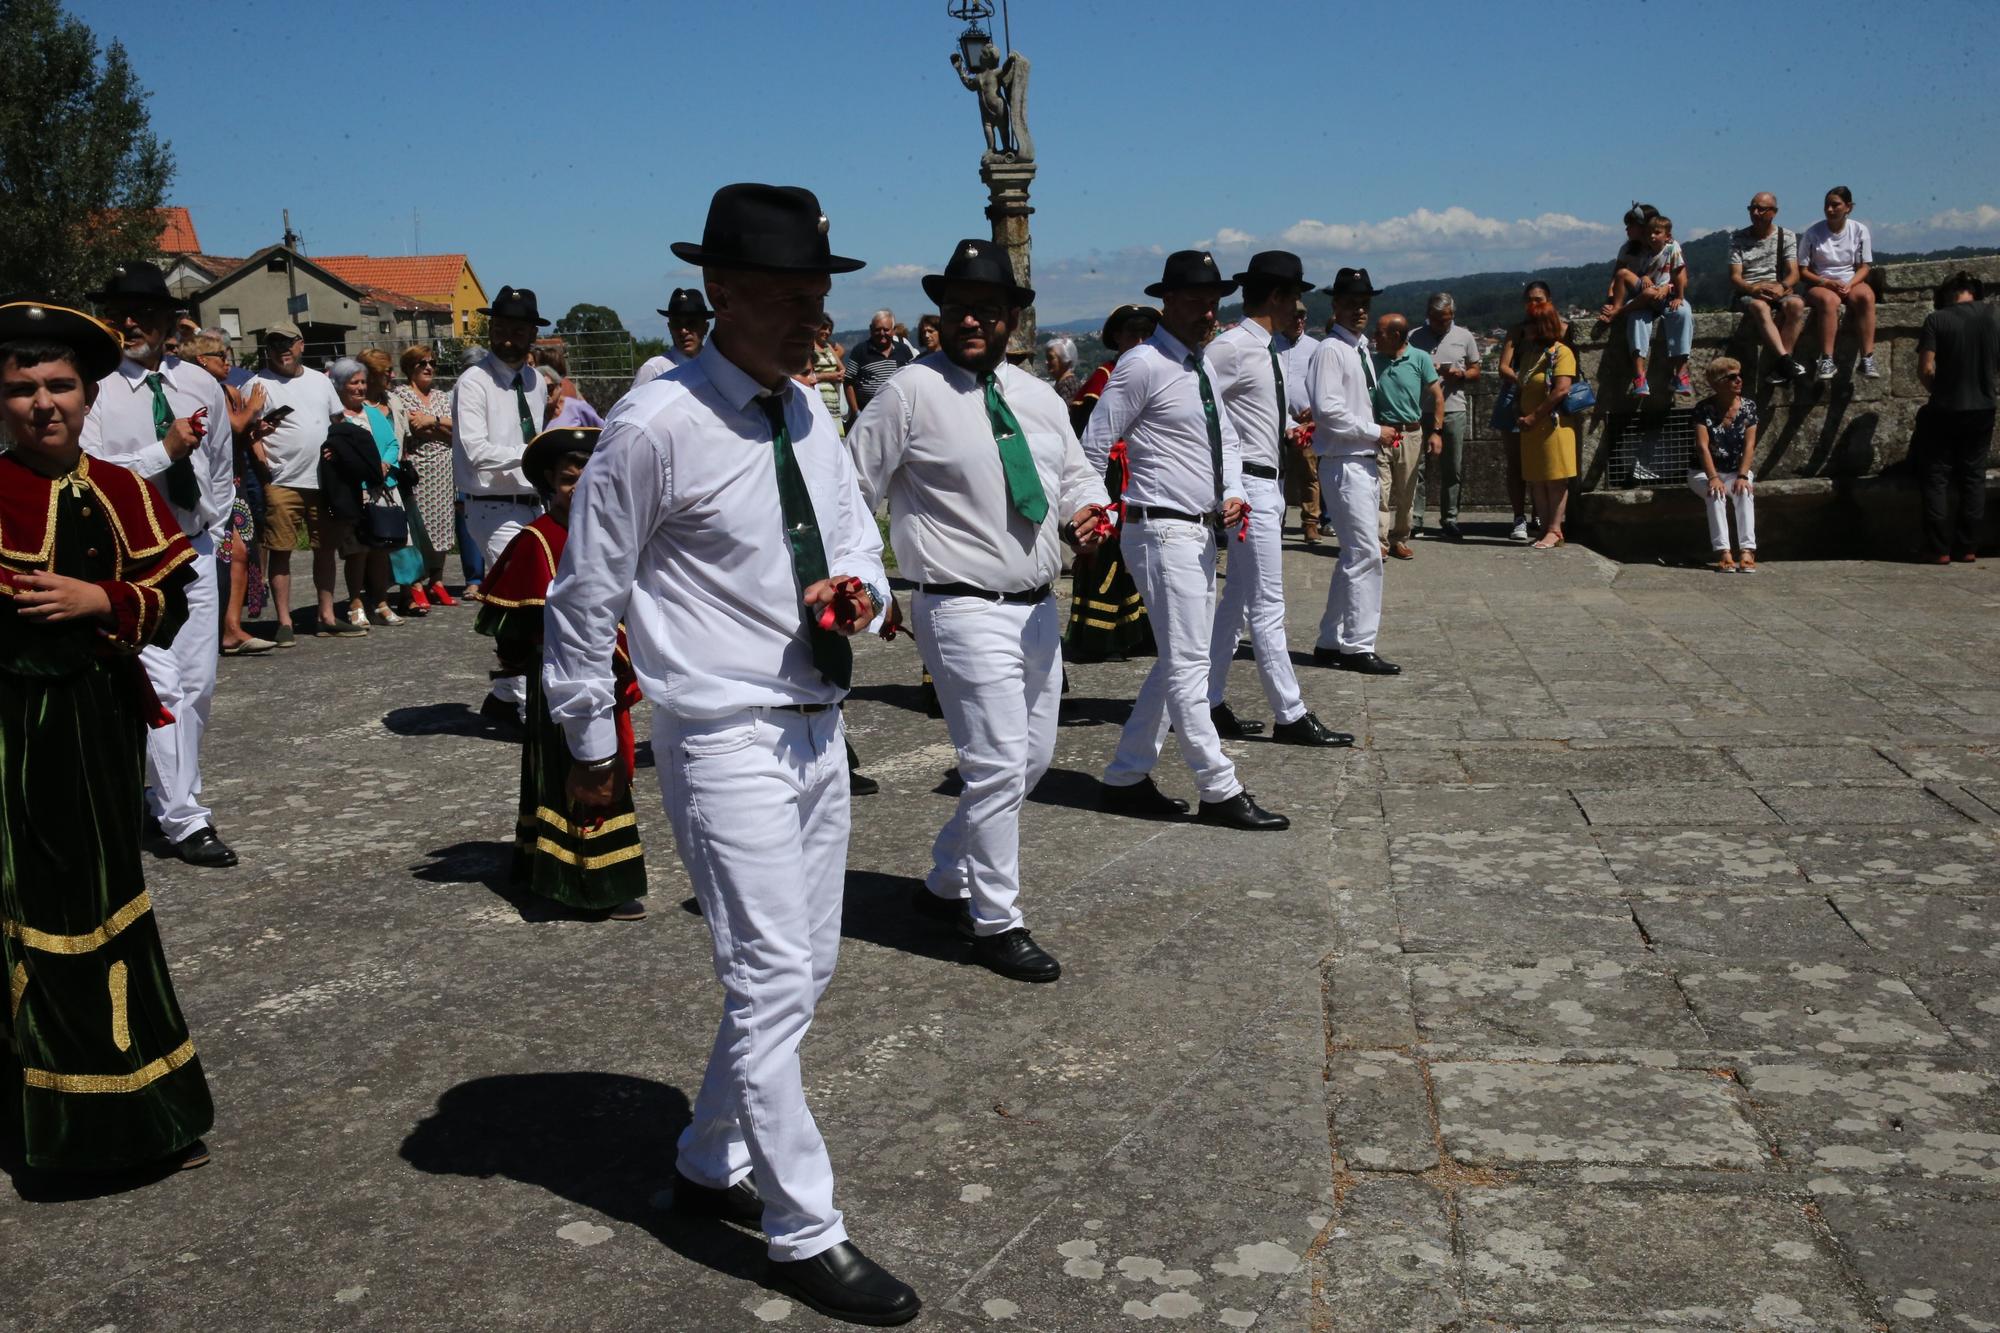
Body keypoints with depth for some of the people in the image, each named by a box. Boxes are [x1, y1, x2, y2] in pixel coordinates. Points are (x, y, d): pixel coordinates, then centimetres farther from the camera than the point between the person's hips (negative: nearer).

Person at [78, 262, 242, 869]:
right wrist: (165, 450, -21)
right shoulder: (95, 390, -8)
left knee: (198, 685, 10)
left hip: (196, 551, 5)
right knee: (161, 687, -10)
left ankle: (166, 791, 28)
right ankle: (185, 819, -4)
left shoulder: (202, 384, 7)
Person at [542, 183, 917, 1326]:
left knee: (805, 975, 17)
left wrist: (862, 589, -7)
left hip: (819, 730, 8)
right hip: (727, 743, -8)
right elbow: (586, 598, -8)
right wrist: (593, 746, -1)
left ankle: (712, 1165, 36)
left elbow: (857, 537, 18)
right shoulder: (657, 426, -15)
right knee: (773, 984, -5)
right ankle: (807, 1236, 11)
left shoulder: (808, 410, 7)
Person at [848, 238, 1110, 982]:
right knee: (999, 766, -8)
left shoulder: (1038, 397, 11)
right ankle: (996, 925, 10)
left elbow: (1076, 474, 19)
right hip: (966, 610, -8)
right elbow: (853, 494, -5)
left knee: (1032, 760, 16)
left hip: (1038, 607, 8)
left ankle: (946, 884, 34)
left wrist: (1087, 511, -4)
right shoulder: (911, 393, -9)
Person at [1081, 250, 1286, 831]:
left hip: (1201, 532, 10)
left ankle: (1126, 778, 22)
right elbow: (1093, 447, -11)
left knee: (1177, 662, 13)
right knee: (1188, 663, -6)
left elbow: (1227, 440, 21)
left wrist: (1233, 494, 3)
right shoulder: (1143, 366, -11)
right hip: (1163, 532, -10)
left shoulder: (1201, 365, 15)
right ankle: (1221, 792, -1)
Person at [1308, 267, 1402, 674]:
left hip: (1364, 463, 10)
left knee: (1353, 556, 13)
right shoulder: (1330, 350, -12)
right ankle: (1358, 646, -2)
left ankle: (1331, 643, 20)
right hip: (1344, 466, -10)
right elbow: (1328, 410, -21)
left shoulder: (1359, 351, 17)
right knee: (1366, 555, -9)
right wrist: (1376, 431, -14)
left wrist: (1377, 436, 7)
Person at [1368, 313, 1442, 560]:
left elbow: (1437, 396, 1)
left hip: (1411, 434, 0)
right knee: (1380, 490, -6)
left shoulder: (1420, 359, -1)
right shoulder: (1372, 360, 4)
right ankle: (1379, 542, -4)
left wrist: (1436, 432, -4)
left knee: (1406, 493, 8)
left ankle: (1400, 540, 19)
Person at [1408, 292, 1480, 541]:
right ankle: (1415, 518, 3)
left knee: (1452, 469, 6)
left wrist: (1461, 374, -9)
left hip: (1454, 410, 1)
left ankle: (1449, 520, 13)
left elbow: (1475, 371, 12)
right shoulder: (1415, 338, 4)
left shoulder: (1464, 337, 7)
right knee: (1416, 466, -3)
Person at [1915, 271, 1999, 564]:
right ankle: (1968, 547, 13)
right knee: (1973, 478, 12)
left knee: (1937, 479, 6)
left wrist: (1939, 391, 4)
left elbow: (1926, 370, -14)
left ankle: (1939, 549, 3)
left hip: (1944, 410, -3)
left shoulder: (1936, 320, -11)